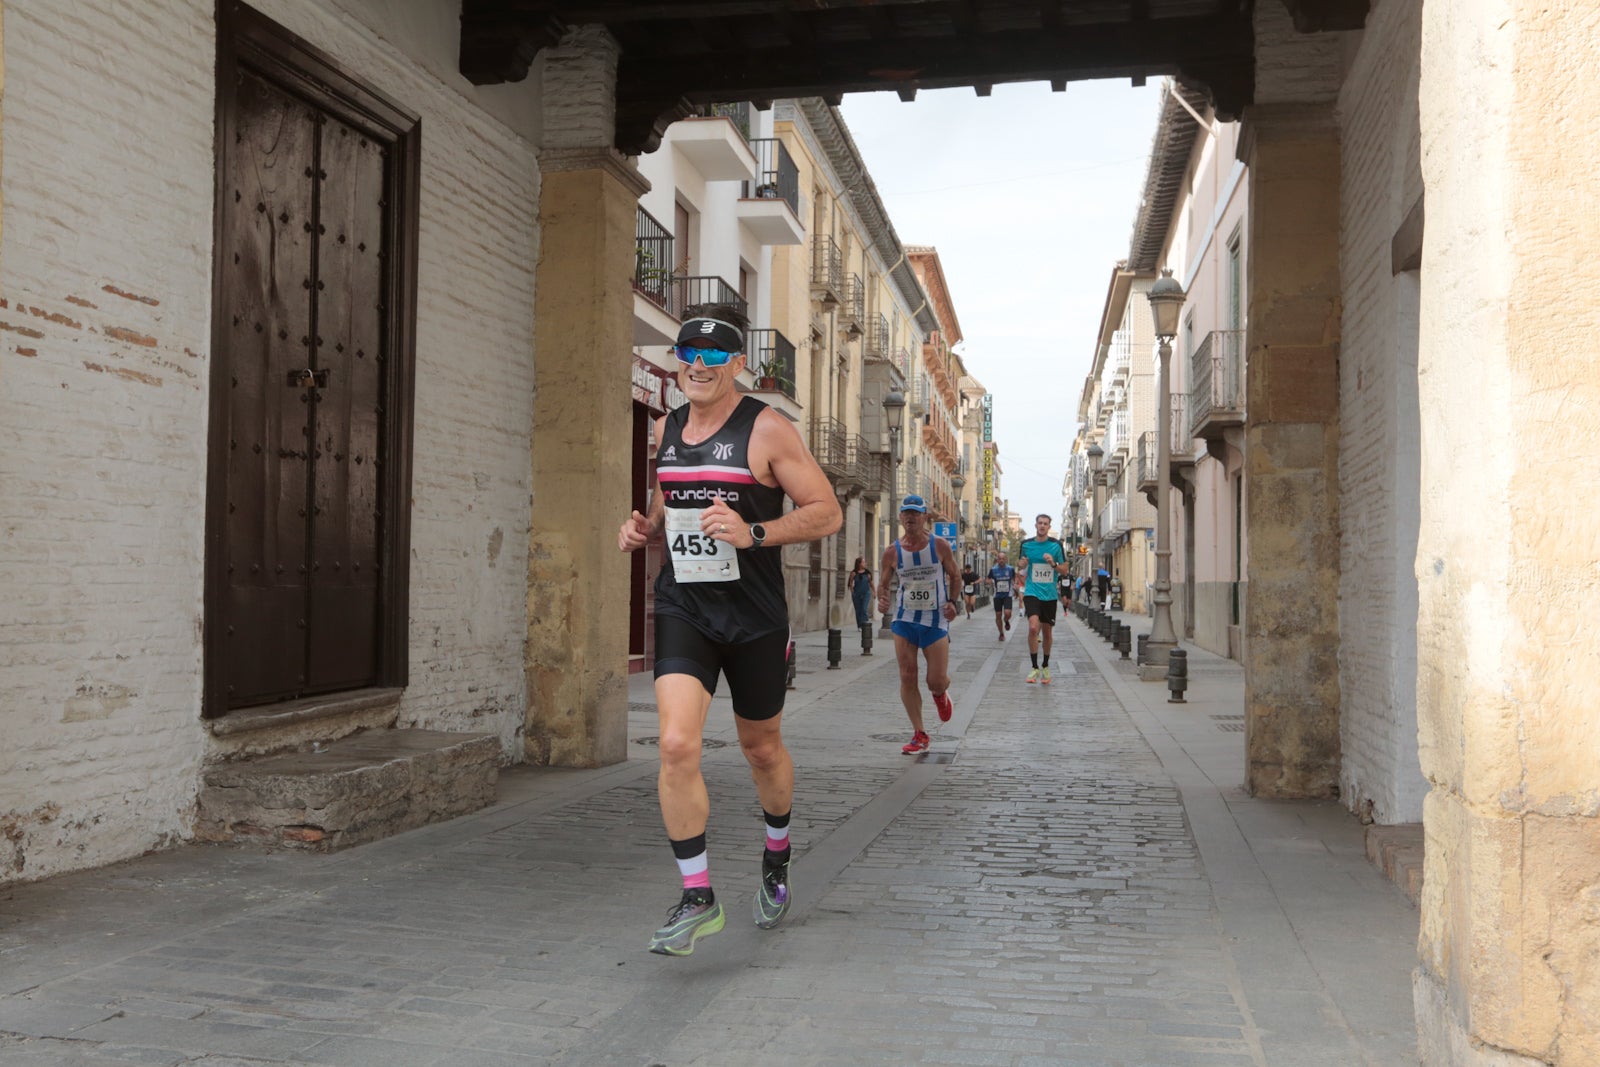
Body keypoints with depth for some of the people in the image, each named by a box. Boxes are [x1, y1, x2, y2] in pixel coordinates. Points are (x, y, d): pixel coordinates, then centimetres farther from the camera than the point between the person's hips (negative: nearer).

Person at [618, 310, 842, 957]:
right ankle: (697, 899, -3)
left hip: (753, 616, -3)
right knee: (676, 745, -15)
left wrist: (752, 533, -23)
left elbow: (826, 513, -10)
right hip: (682, 608, 3)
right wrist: (643, 528, 4)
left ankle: (776, 863, 42)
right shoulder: (666, 429, 9)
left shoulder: (767, 430, -8)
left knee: (761, 749, 14)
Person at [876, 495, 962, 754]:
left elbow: (955, 576, 9)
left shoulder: (940, 546, -4)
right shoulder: (892, 552, -2)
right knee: (907, 677, -4)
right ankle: (919, 735, 7)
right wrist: (882, 599, -13)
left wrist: (952, 601, -6)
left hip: (935, 619, -1)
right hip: (904, 619, 2)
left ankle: (940, 695, 37)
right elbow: (884, 583, 8)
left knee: (937, 681, -4)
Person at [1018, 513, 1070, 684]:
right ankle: (1035, 668, -9)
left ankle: (1045, 667, 30)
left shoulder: (1057, 545, -2)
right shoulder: (1026, 544, 3)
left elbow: (1064, 569, 3)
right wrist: (1023, 564, -5)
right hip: (1032, 592, -1)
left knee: (1047, 632, 9)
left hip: (1049, 594, 1)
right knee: (1033, 627, -20)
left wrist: (1053, 564, -17)